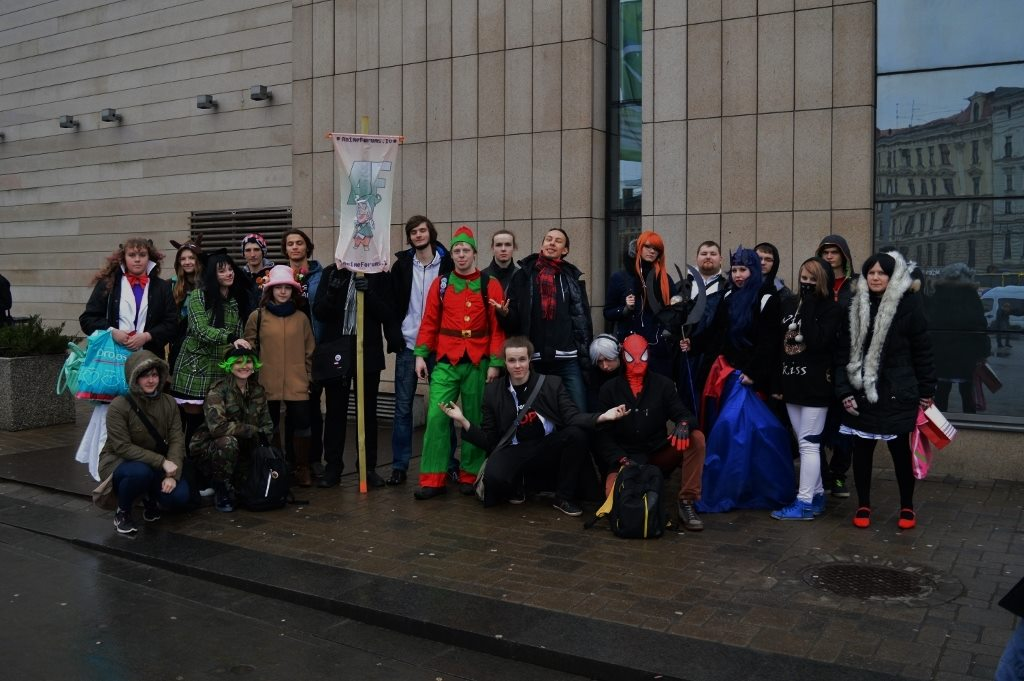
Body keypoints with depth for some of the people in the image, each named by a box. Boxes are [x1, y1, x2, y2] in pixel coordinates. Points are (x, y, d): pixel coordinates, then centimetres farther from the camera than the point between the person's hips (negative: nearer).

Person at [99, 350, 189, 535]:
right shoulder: (119, 406, -18)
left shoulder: (169, 403, -5)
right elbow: (122, 447, -22)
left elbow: (177, 440, -10)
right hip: (119, 462, -4)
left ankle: (150, 498, 17)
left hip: (158, 466, 4)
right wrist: (161, 461, -28)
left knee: (179, 496, -21)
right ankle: (122, 512, -7)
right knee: (140, 472, -39)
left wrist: (172, 475, -24)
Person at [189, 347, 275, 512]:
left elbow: (267, 426, 7)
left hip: (242, 451, 5)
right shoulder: (219, 389, -16)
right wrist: (254, 431, -23)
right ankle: (220, 491, -13)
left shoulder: (257, 390, 2)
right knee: (229, 442, -36)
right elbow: (217, 426, -29)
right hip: (209, 448, -5)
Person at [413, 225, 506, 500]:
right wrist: (420, 355, -2)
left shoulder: (491, 286, 1)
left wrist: (495, 362, -7)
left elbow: (498, 326, -2)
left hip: (478, 363, 0)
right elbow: (429, 322, 6)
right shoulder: (440, 284, 6)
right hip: (446, 362, 1)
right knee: (437, 417, -7)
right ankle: (432, 480, -2)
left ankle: (469, 476, 19)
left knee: (474, 419, 7)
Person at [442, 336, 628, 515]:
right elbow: (488, 440, 4)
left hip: (548, 450, 1)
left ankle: (564, 496, -10)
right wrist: (463, 421, -13)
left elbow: (572, 418, -10)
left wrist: (602, 417, -29)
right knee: (494, 477, -35)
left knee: (577, 433, -29)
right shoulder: (494, 391, 3)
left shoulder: (552, 383, 1)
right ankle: (518, 484, 6)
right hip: (515, 452, -1)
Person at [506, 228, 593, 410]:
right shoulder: (523, 275, 9)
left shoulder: (572, 277, 12)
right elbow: (513, 318, 7)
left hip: (568, 360, 0)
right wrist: (504, 313, -16)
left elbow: (583, 318, 9)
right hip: (533, 359, 0)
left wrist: (585, 355, 2)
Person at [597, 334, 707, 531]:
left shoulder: (663, 384, 7)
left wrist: (683, 424, -26)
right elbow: (603, 433, 1)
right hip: (625, 459, -2)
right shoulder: (609, 389, 4)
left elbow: (683, 414, 0)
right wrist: (622, 460, -13)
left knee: (696, 438, -24)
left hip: (659, 455, 2)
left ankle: (686, 502, -18)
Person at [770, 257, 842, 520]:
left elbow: (817, 342, -22)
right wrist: (776, 382, 10)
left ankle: (805, 503, 1)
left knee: (809, 443, -4)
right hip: (792, 382, 7)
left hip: (815, 384, -6)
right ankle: (817, 495, 22)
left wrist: (809, 308, -18)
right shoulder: (788, 304, 11)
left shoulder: (831, 309, -7)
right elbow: (779, 345, 13)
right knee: (805, 443, 12)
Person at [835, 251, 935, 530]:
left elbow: (922, 350, -3)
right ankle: (863, 506, 24)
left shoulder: (908, 305, -6)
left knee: (900, 450, 7)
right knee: (861, 451, 9)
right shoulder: (855, 306, 3)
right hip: (861, 393, 3)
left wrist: (926, 391, -2)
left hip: (897, 393, -3)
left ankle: (907, 507, 24)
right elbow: (844, 351, 2)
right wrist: (844, 390, -4)